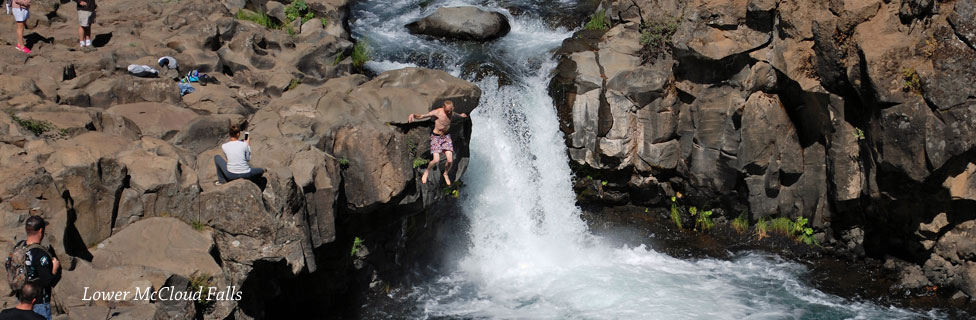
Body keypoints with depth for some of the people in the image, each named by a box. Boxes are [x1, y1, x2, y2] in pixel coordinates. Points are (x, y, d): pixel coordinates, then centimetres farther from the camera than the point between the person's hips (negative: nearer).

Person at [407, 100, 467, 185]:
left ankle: (445, 174, 26)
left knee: (450, 160, -7)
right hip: (436, 137, -4)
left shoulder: (451, 113, -4)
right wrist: (413, 115, -50)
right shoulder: (436, 112, -21)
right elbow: (422, 116, -28)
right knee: (436, 160, -17)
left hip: (446, 137, 4)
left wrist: (460, 115, 46)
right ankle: (427, 171, 16)